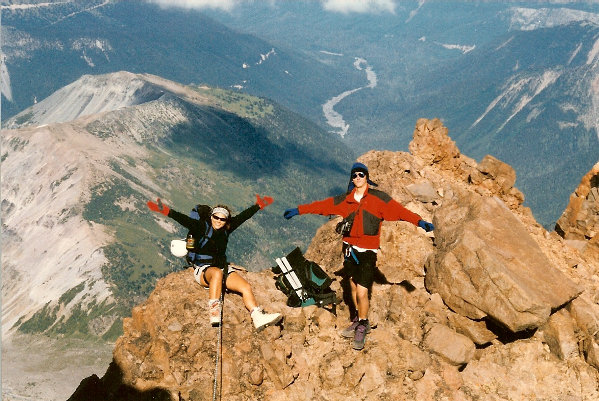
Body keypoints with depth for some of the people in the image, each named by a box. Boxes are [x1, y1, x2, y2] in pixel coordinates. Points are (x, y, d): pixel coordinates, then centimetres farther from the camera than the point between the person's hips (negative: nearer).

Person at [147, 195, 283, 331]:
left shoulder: (226, 229, 10)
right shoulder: (202, 227, -5)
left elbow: (242, 216, 18)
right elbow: (185, 220, -19)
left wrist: (258, 206, 23)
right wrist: (167, 211, -33)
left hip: (222, 268, 6)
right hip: (203, 270, -6)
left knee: (246, 287, -16)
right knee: (217, 273, -41)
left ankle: (258, 318, -24)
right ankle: (214, 313, -49)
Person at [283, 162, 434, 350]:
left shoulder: (378, 198, -4)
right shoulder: (345, 200, 7)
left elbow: (398, 210, -15)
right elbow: (323, 205, 10)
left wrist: (419, 221, -28)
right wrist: (299, 210, 9)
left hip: (368, 251, -4)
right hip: (350, 248, 4)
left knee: (362, 292, -7)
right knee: (353, 285, 15)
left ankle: (362, 328, 15)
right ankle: (359, 319, 36)